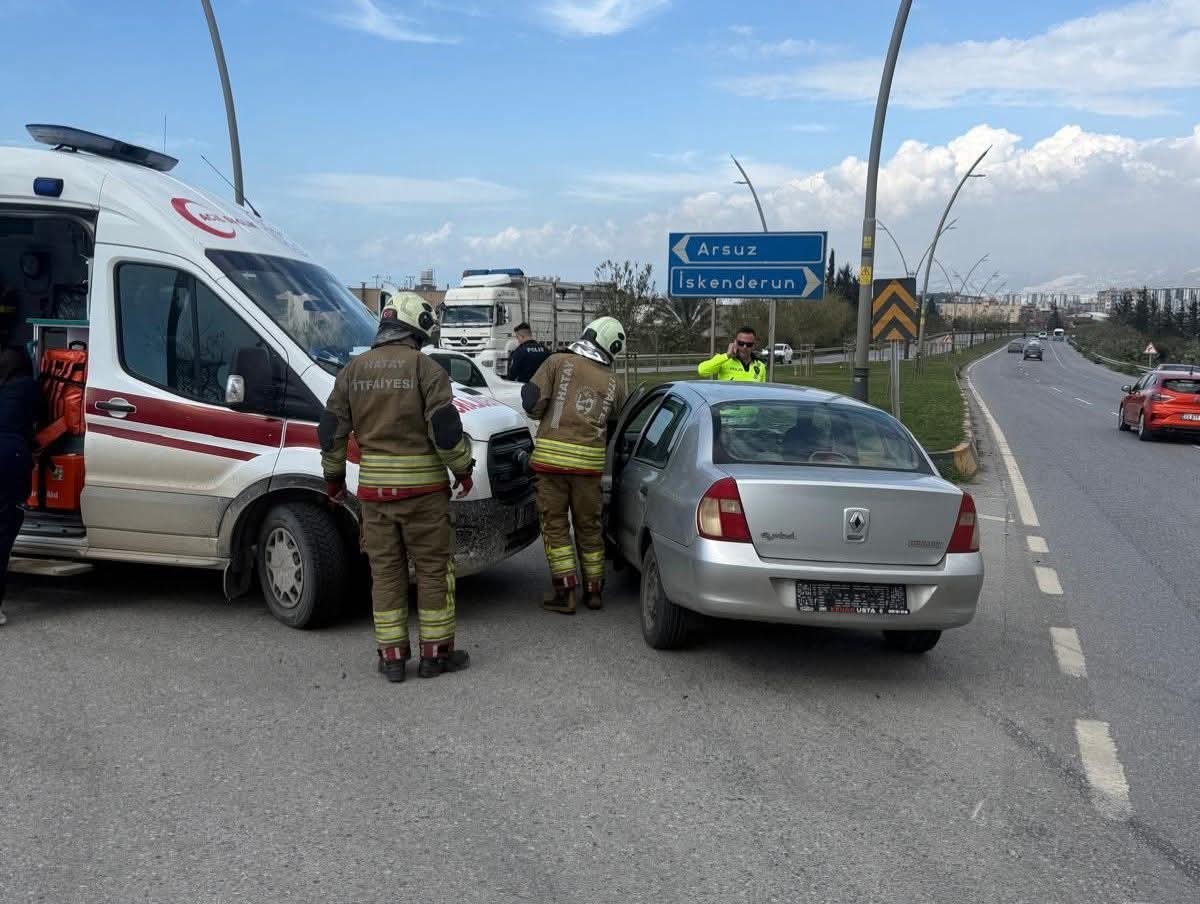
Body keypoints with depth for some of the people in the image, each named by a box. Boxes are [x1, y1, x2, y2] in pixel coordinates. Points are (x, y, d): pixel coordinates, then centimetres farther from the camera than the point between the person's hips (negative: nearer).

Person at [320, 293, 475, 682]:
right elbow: (446, 428, -13)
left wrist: (333, 476, 21)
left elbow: (331, 430, 10)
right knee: (433, 569, 7)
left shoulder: (353, 370, 8)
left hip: (373, 488, 4)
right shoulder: (425, 368, -7)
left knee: (385, 571, 11)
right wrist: (462, 469, 1)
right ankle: (436, 653, 12)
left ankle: (391, 656, 14)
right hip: (422, 487, -4)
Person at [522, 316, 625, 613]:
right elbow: (617, 425, 17)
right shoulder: (611, 382, 10)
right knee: (589, 525, 15)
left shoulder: (558, 362, 0)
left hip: (552, 455, -2)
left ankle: (565, 592, 4)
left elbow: (531, 400, -5)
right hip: (590, 460, 3)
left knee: (555, 525, 6)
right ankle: (594, 590, 23)